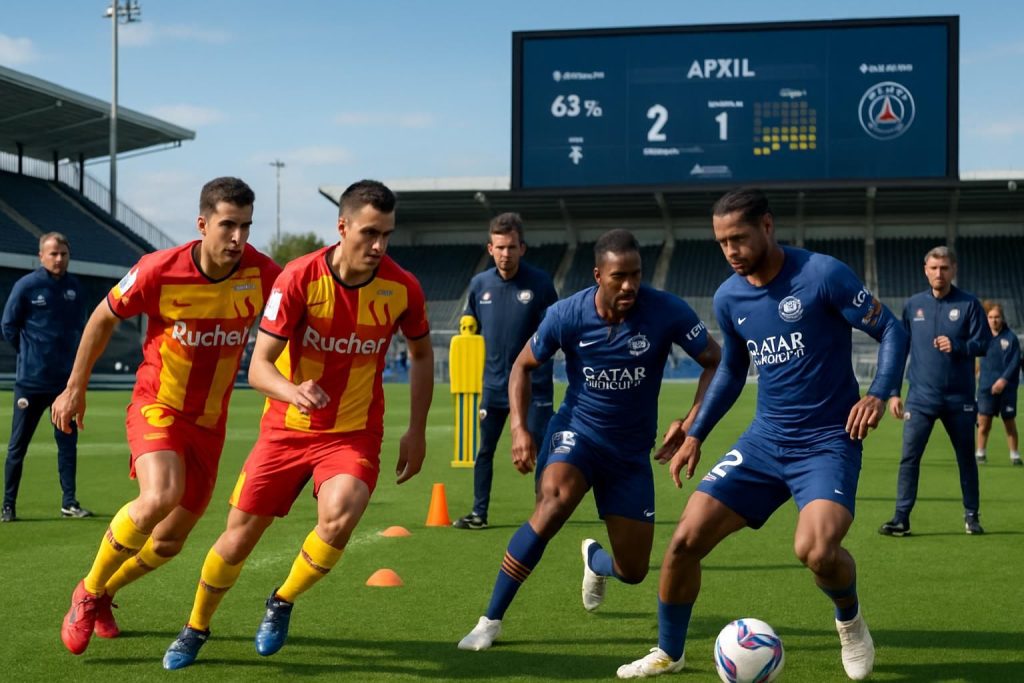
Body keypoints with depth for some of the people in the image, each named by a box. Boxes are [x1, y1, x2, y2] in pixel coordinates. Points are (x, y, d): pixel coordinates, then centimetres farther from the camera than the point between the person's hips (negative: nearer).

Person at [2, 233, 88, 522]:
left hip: (66, 379, 3)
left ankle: (69, 503, 11)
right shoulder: (26, 286, -7)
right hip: (30, 380, -3)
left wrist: (68, 353, 9)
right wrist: (30, 352, 5)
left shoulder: (75, 287, 4)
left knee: (68, 442, 4)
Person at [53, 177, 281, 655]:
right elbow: (103, 319, -1)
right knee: (160, 497, -31)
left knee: (170, 541, 10)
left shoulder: (262, 275, -14)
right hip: (157, 406, -4)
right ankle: (88, 592, -8)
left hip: (209, 422, 4)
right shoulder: (159, 271, -18)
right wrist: (75, 388, 5)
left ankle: (104, 595, 40)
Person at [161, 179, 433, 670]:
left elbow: (421, 354, 9)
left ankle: (282, 602, 3)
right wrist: (294, 393, -39)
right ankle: (196, 628, 32)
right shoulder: (300, 277, -17)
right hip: (287, 429, 0)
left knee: (338, 519, -28)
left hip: (354, 434, 0)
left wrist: (416, 432, 5)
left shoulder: (402, 288, -11)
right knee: (239, 536, 4)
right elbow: (258, 367, -17)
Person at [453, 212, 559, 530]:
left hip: (534, 382, -3)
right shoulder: (479, 284, 3)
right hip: (494, 382, 4)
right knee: (483, 450, 8)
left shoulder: (540, 283, -8)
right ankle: (479, 513, 18)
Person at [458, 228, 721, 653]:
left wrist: (692, 423, -19)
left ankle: (594, 560, 46)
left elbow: (715, 362, -7)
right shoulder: (567, 315, -15)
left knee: (633, 570, 4)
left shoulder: (667, 311, -18)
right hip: (576, 431, -1)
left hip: (632, 451, 2)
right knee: (554, 502, -34)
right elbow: (524, 365, 1)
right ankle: (491, 621, -23)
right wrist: (519, 429, -11)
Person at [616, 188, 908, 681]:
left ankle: (850, 620, 7)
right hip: (764, 441, 5)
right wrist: (695, 436, 15)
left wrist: (879, 394, -23)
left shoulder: (823, 275, -13)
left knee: (816, 550, -29)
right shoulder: (729, 297, 4)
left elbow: (891, 332, -7)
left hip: (828, 443, -5)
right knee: (685, 540, -4)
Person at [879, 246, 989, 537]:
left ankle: (971, 516, 23)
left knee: (966, 457, 10)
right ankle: (901, 518, -5)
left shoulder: (969, 304, -1)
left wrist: (957, 347, -24)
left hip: (959, 398, -1)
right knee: (909, 456, -7)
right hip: (921, 396, 1)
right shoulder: (913, 305, 5)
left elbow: (984, 343, -4)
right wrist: (893, 392, 5)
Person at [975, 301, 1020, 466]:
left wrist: (1004, 380, -17)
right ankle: (980, 453, 13)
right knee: (983, 421, 0)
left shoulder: (1011, 338, -5)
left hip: (1006, 387, -2)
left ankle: (1015, 455, 14)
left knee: (1010, 422, 4)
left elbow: (1015, 362, -10)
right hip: (986, 386, 2)